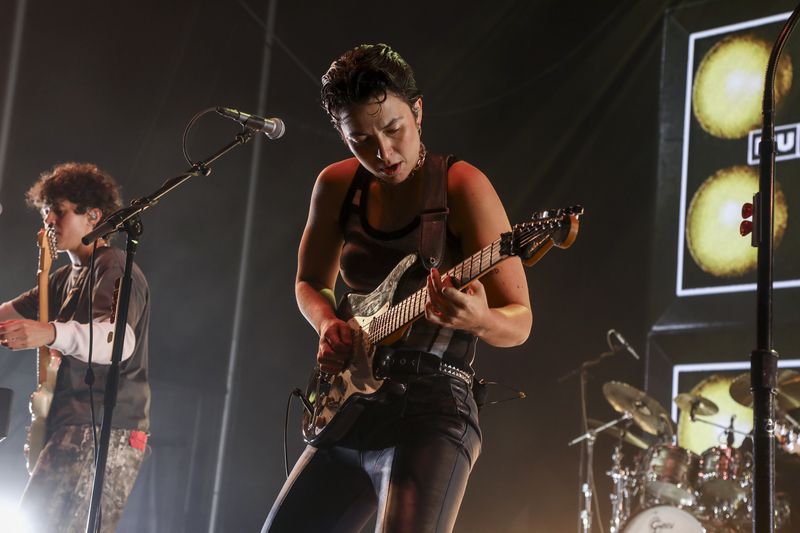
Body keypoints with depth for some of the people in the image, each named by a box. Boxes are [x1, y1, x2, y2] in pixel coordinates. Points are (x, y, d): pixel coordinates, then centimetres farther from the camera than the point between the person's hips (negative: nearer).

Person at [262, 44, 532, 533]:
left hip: (432, 413, -6)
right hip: (350, 410, 6)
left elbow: (519, 322, -12)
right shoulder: (337, 187, 6)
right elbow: (311, 282, 21)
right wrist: (329, 323, -1)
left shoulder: (462, 187, -11)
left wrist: (478, 321, -35)